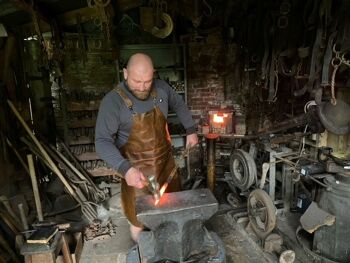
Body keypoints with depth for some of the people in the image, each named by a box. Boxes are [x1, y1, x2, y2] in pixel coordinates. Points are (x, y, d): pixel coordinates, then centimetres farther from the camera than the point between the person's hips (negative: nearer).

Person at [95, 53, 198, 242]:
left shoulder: (161, 88, -7)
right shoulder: (113, 101, -20)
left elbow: (179, 104, 13)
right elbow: (103, 141, -24)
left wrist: (190, 130, 7)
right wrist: (125, 168, -37)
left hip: (166, 162, 5)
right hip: (136, 169, -4)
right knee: (139, 219, 11)